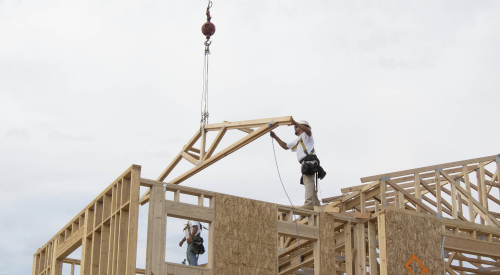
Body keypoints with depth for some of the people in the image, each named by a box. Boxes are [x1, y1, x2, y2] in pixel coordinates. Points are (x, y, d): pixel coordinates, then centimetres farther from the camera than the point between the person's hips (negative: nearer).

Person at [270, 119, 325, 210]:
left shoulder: (305, 135, 8)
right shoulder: (297, 141, 36)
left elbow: (308, 131, -18)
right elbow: (285, 146, 40)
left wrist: (295, 123, -25)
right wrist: (275, 137, 36)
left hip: (309, 161, -10)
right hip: (306, 164, 10)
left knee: (308, 182, -22)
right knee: (310, 185, 7)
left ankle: (309, 203, -34)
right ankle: (317, 205, 5)